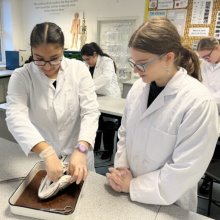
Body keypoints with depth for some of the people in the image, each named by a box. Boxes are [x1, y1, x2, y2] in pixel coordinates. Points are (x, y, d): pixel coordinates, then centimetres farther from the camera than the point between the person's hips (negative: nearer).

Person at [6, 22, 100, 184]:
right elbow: (16, 117, -26)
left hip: (77, 153, 1)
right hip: (39, 158, 0)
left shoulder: (79, 69, -10)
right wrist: (47, 152, -41)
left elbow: (90, 112, -16)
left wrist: (81, 149, -32)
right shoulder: (21, 76, -12)